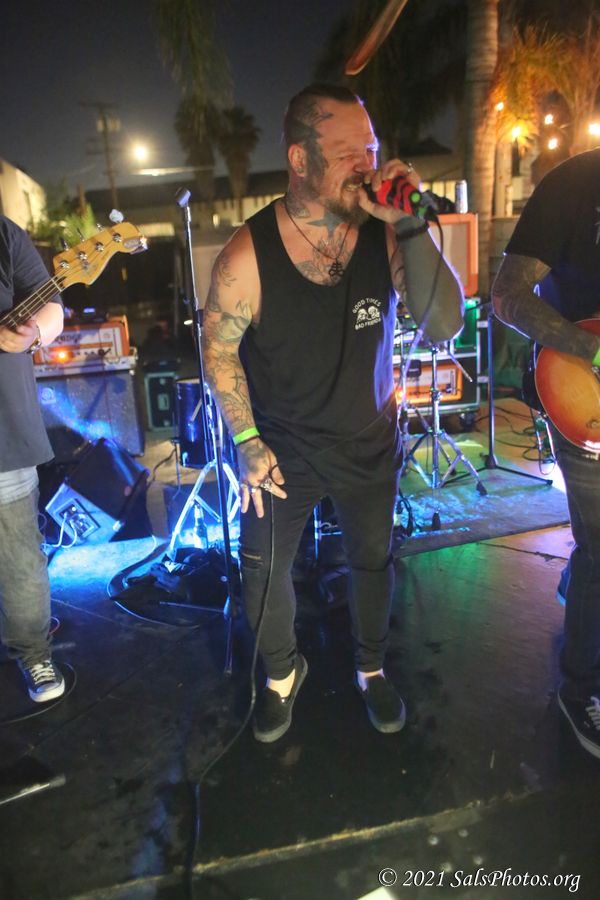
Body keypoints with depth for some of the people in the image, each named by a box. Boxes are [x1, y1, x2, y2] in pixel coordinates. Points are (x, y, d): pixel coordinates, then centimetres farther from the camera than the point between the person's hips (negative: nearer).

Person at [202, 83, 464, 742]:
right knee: (263, 574, 10)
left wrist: (412, 227, -33)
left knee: (373, 561, 18)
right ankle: (281, 674, 43)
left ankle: (371, 669, 48)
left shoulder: (385, 234, -15)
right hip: (281, 452, -1)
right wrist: (247, 442, -12)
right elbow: (218, 349, -9)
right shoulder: (247, 255, -21)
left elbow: (444, 326, -23)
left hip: (370, 446, 2)